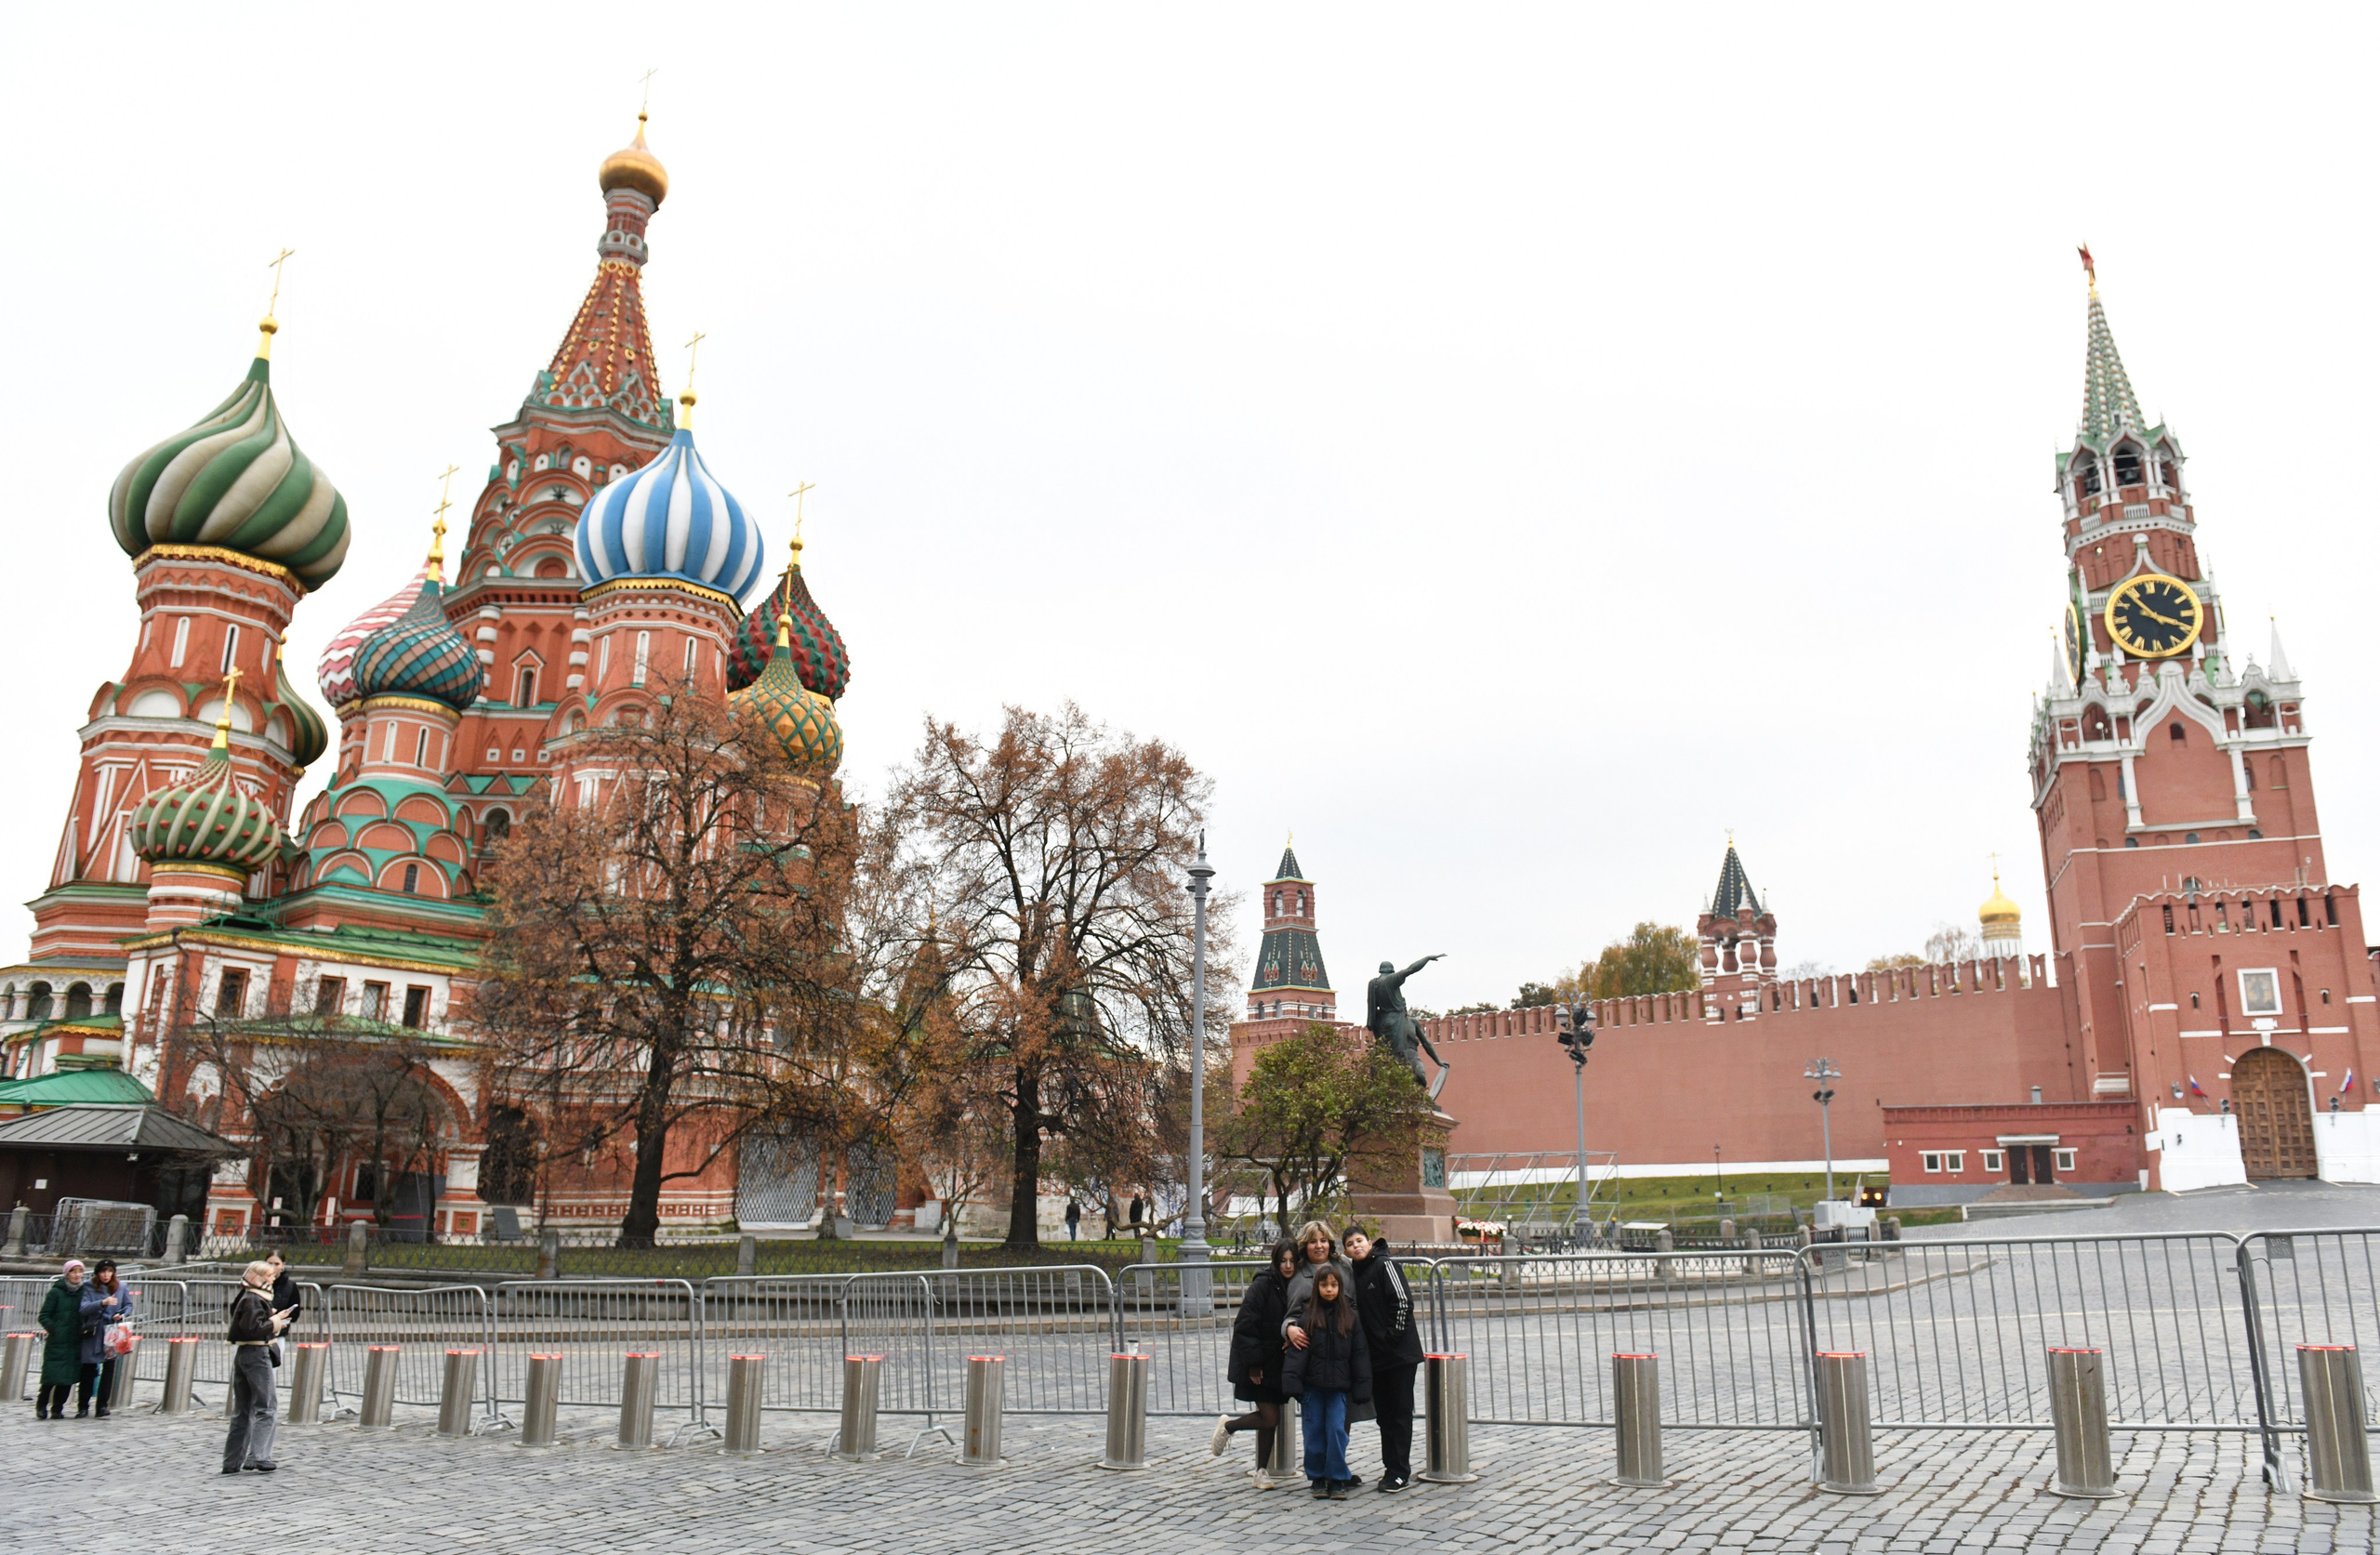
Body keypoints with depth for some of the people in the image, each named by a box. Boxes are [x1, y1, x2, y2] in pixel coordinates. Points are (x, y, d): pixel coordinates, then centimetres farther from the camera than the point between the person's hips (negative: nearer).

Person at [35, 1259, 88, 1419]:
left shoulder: (83, 1292, 7)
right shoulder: (56, 1292, -4)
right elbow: (44, 1316, -2)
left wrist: (85, 1328, 2)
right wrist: (54, 1330, -10)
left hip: (75, 1343, 3)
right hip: (57, 1343, -3)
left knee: (68, 1377, 2)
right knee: (51, 1376, -3)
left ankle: (57, 1409, 14)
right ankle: (41, 1406, 17)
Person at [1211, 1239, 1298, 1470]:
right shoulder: (1262, 1285, -15)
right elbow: (1245, 1326, -17)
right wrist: (1253, 1363, -18)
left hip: (1279, 1363, 6)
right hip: (1259, 1364, -6)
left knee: (1269, 1418, 9)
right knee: (1270, 1418, -8)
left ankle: (1261, 1471, 20)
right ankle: (1227, 1426, 15)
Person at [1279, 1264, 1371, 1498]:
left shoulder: (1350, 1316, 4)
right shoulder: (1307, 1315, -1)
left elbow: (1360, 1354, 5)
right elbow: (1296, 1350, -4)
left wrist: (1361, 1388, 1)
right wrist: (1292, 1381, -13)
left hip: (1339, 1386, 0)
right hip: (1312, 1384, 0)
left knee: (1337, 1429, -4)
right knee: (1314, 1432, 4)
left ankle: (1337, 1480, 8)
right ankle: (1318, 1479, 18)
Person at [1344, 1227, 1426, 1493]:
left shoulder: (1384, 1264, -10)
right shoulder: (1354, 1272, 11)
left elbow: (1403, 1301, -16)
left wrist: (1394, 1335, -15)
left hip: (1400, 1352, -7)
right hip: (1376, 1356, 7)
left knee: (1400, 1413, -1)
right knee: (1384, 1413, 12)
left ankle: (1400, 1473, 4)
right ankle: (1392, 1468, 20)